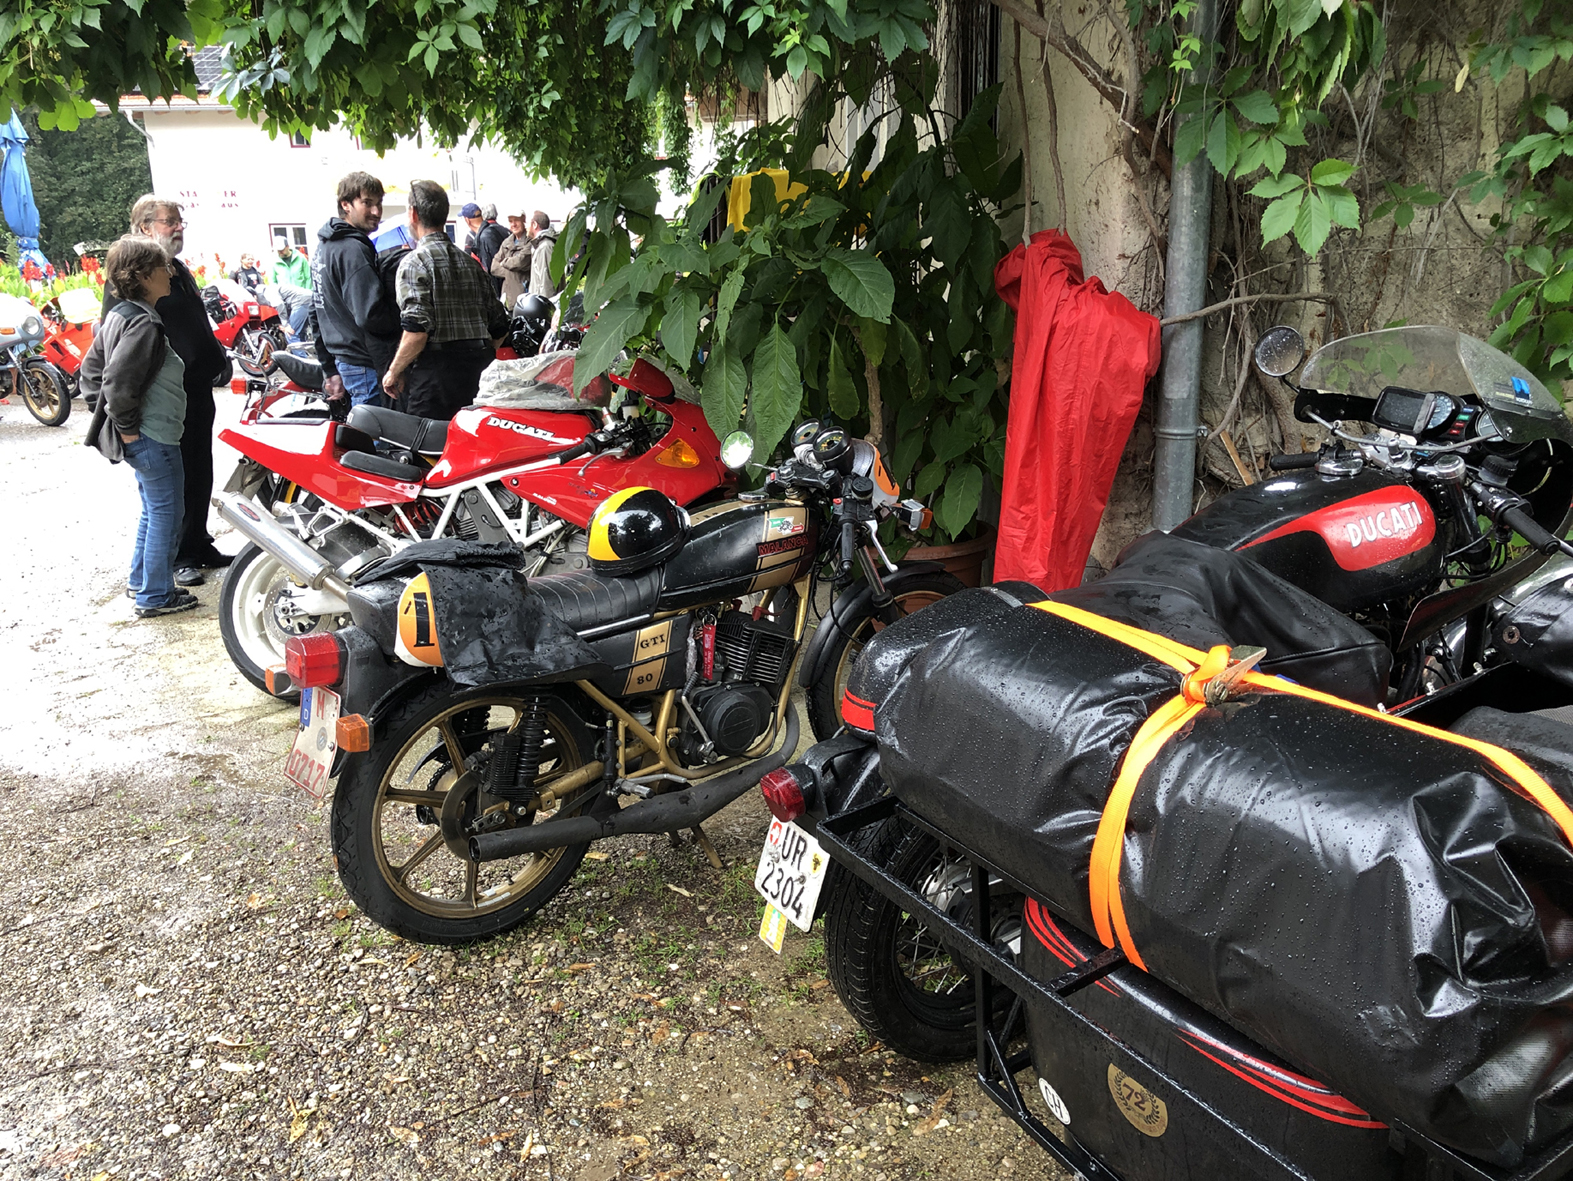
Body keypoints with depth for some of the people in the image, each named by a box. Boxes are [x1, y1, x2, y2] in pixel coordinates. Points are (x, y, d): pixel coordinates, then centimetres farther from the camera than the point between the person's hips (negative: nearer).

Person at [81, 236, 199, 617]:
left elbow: (92, 369, 16)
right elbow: (117, 382, -29)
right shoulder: (144, 324, -21)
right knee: (167, 514, 1)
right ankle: (155, 596, 9)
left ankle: (140, 579, 34)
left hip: (142, 438, 10)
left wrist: (110, 415, 15)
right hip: (154, 438, -10)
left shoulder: (118, 316, 9)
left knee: (153, 511, 22)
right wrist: (127, 425, -18)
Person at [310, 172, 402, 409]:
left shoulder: (324, 246, 16)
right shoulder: (353, 249, -16)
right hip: (368, 365, -10)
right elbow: (371, 314, -26)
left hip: (341, 362, 10)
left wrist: (330, 369, 22)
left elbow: (317, 314, 21)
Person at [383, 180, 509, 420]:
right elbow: (499, 328, 16)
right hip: (478, 372, 7)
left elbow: (416, 332, -18)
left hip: (435, 374, -7)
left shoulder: (414, 262, -6)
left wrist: (394, 372, -5)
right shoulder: (469, 262, 16)